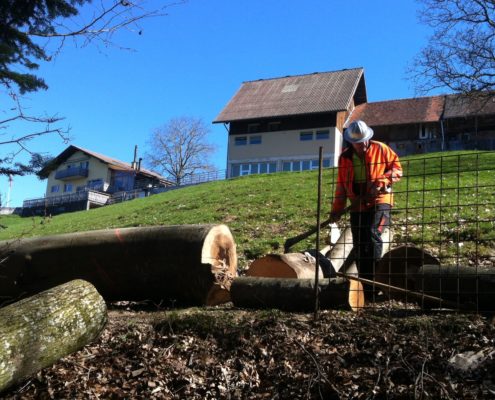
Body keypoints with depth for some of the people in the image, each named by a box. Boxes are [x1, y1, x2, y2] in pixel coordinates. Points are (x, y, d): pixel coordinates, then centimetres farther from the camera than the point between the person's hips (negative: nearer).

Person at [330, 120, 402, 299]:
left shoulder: (380, 149, -1)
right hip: (357, 207, 4)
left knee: (373, 235, -25)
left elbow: (397, 168, 2)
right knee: (359, 248, 3)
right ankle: (366, 289, 12)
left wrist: (382, 182, -16)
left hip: (379, 202, -4)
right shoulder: (345, 157, 8)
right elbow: (341, 185, 13)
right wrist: (337, 209, 7)